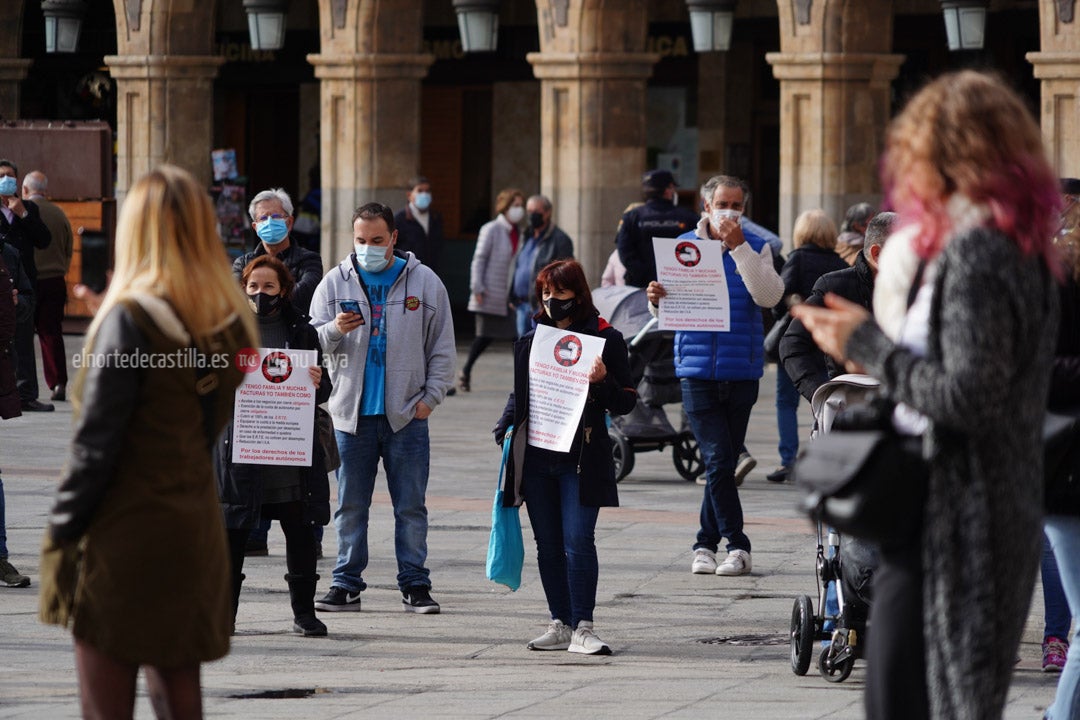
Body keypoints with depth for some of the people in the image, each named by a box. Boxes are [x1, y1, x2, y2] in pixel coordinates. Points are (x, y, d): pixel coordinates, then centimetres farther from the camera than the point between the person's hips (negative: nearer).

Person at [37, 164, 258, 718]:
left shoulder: (130, 319, -15)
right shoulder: (229, 323, 3)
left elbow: (95, 445, -15)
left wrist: (60, 535, -6)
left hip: (124, 536, -6)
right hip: (196, 535, 6)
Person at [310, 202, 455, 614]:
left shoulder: (424, 282, 5)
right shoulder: (334, 283, 6)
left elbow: (442, 348, 7)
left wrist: (430, 397, -1)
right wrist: (334, 330, -19)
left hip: (406, 415, -1)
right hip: (351, 413, 1)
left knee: (411, 506, 2)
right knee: (350, 506, 4)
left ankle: (415, 585, 7)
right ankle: (347, 585, 9)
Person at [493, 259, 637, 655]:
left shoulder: (606, 340, 0)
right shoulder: (530, 341, 13)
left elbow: (626, 403, 1)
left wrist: (603, 381, -17)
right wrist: (504, 428, 6)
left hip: (581, 459, -4)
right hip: (536, 458, 4)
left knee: (578, 541, -12)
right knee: (548, 545, 6)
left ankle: (582, 627, -10)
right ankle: (560, 625, 13)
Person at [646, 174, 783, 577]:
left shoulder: (755, 248, 5)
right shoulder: (684, 246, 7)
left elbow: (769, 296, -12)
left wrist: (739, 247, -17)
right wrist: (656, 299, -15)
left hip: (741, 372, 1)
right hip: (698, 372, -1)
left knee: (724, 463, 7)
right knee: (717, 461, -10)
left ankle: (707, 543, 19)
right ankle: (737, 547, -7)